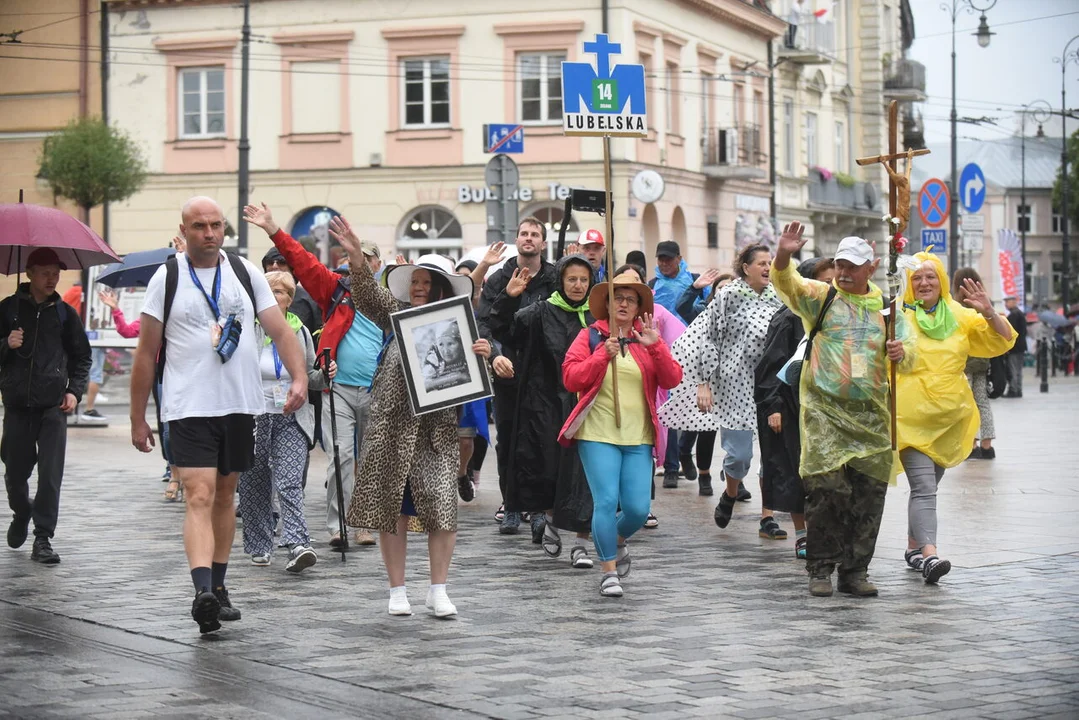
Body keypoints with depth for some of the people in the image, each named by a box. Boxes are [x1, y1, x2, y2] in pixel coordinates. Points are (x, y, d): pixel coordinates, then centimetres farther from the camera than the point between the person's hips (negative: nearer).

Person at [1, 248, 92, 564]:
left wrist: (75, 390, 1)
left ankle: (43, 538, -4)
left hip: (53, 406, 0)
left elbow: (81, 357, 15)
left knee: (50, 474, -9)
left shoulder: (65, 313, 9)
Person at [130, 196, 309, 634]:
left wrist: (299, 378, -13)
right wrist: (138, 419, 2)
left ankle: (218, 586, 25)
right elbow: (146, 353, 3)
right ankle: (202, 591, -27)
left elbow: (280, 331, 5)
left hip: (241, 405, 4)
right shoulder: (167, 278, 0)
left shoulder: (246, 273, 7)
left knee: (225, 495, 14)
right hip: (188, 407, -4)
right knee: (199, 497, -15)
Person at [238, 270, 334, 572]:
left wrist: (324, 376, -1)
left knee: (290, 483, -13)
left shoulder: (300, 332, 8)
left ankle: (298, 545, -21)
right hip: (253, 417, -1)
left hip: (291, 419, 1)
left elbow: (307, 376, 18)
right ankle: (259, 546, 21)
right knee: (254, 486, 8)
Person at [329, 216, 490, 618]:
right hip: (391, 427, 1)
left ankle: (438, 591, 2)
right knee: (392, 510, 3)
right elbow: (368, 295, -7)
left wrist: (482, 356, -14)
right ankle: (397, 590, 11)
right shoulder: (397, 314, 8)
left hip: (436, 431, -1)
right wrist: (356, 258, -22)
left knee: (442, 508, -7)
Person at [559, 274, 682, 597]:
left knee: (638, 508, -2)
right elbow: (570, 378, -5)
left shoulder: (647, 338, 11)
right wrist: (604, 355, -13)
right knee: (606, 501, -12)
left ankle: (618, 540, 32)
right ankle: (609, 570, 2)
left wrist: (655, 347, -15)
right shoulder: (590, 336, 5)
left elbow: (672, 379, -1)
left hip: (638, 437, 2)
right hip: (598, 434, -2)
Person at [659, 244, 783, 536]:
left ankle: (767, 518, 5)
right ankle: (729, 496, 27)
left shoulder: (777, 298, 8)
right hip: (736, 385, -4)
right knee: (739, 453, -4)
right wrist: (704, 383, -7)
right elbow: (710, 338, -3)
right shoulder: (730, 296, -4)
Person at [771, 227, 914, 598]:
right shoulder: (820, 296, 6)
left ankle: (855, 570, 12)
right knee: (827, 489, -12)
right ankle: (820, 568, -2)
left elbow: (909, 356, 11)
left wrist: (901, 352, -13)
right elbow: (786, 283, -11)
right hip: (825, 411, -3)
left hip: (871, 415, 3)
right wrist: (784, 255, -31)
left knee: (868, 494, 2)